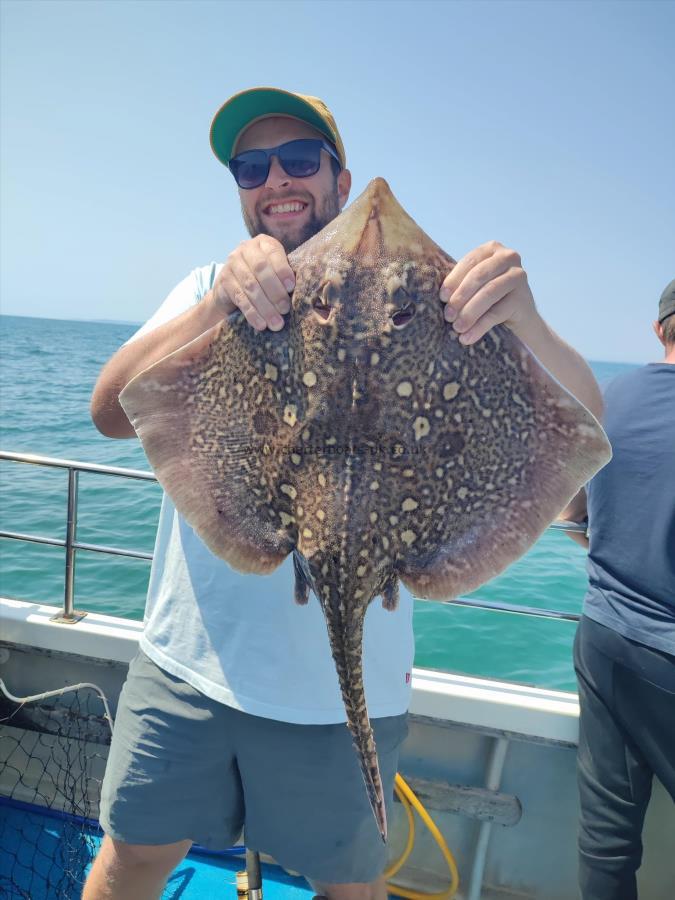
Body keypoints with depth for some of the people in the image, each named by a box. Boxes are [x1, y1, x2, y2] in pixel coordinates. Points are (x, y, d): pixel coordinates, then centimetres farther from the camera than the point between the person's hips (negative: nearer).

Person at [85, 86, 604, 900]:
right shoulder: (212, 290, 3)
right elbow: (112, 413, -12)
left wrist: (525, 324, -36)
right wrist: (221, 303, -28)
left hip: (346, 688, -1)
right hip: (188, 662, 3)